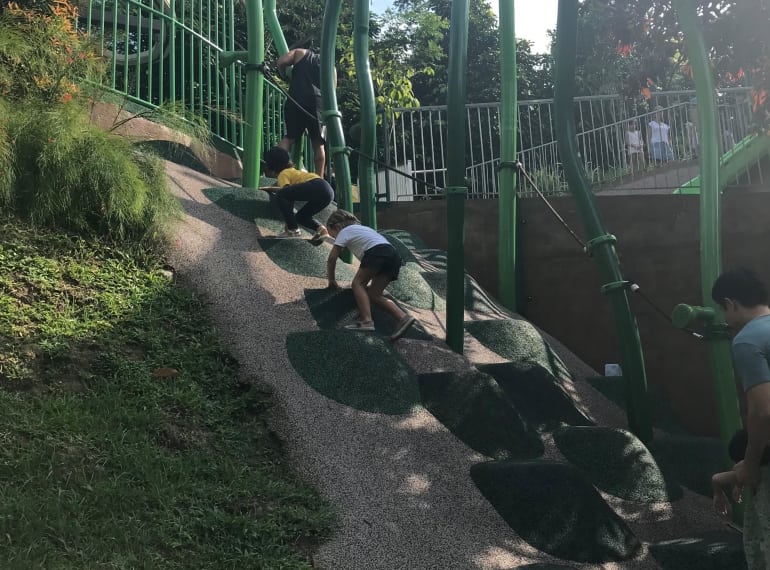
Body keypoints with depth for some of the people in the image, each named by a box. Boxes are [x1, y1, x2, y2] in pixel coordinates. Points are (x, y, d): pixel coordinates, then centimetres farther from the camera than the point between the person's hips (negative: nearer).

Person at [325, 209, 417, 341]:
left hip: (377, 253, -8)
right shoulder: (360, 228, 37)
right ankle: (403, 317, -5)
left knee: (357, 284, 4)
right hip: (394, 256, 8)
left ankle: (367, 320, -13)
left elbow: (331, 259, 11)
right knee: (373, 294, 9)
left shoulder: (344, 232, 15)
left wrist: (332, 280, 23)